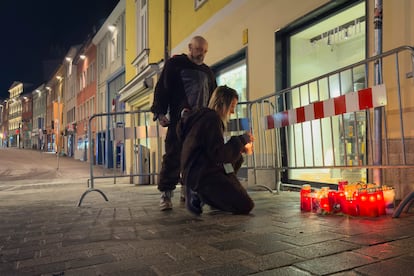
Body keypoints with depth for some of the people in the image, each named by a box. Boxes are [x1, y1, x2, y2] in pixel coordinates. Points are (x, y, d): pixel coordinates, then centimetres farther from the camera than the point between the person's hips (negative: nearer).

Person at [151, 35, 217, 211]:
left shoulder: (207, 71, 23)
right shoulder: (175, 64, 7)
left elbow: (213, 96, 27)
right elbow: (162, 88, 0)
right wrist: (160, 112, -11)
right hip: (179, 120, -5)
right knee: (173, 156, -10)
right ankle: (166, 194, -5)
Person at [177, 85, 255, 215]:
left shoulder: (205, 116, 18)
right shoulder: (212, 118, -13)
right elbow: (218, 155, -21)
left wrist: (238, 149, 16)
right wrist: (241, 140, -9)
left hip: (196, 173, 10)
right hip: (202, 175, -10)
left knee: (237, 159, 26)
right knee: (245, 206, -11)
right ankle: (199, 196, -4)